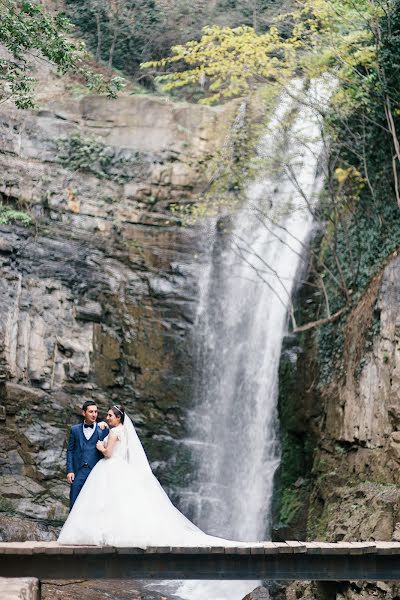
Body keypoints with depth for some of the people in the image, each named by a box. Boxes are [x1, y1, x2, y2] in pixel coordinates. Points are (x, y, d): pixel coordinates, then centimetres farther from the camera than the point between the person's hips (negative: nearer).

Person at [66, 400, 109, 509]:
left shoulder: (103, 429, 5)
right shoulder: (75, 429, 9)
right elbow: (70, 451, 8)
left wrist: (104, 429, -16)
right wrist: (69, 471, -1)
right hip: (78, 472, 1)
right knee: (74, 504, 2)